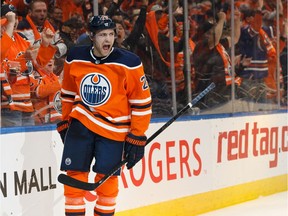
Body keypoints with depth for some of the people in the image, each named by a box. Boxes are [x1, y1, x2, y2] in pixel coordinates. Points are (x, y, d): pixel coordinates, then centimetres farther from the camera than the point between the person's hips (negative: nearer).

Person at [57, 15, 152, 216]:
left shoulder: (129, 63, -13)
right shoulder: (75, 58, -3)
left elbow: (141, 102, -8)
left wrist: (137, 137, -8)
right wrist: (64, 122, 16)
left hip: (113, 128, -2)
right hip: (80, 122, 3)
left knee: (106, 177, -3)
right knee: (74, 173, 1)